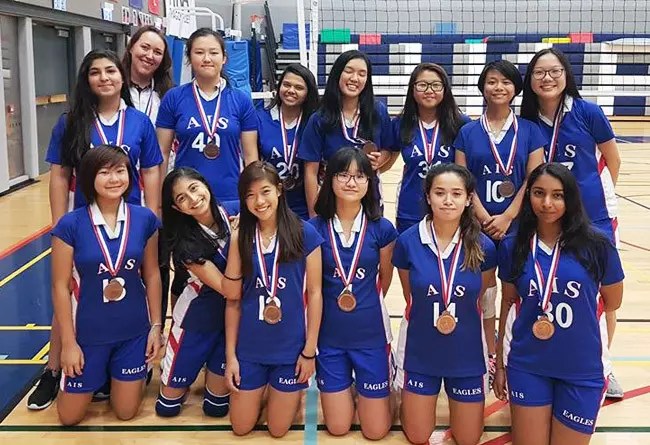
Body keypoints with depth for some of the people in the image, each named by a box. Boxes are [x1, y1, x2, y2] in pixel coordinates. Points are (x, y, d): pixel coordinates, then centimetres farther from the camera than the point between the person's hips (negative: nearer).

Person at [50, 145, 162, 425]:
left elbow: (152, 275, 2)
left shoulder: (145, 219, -7)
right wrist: (68, 342, -9)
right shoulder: (70, 225, -15)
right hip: (88, 333, -1)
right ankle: (100, 375, 41)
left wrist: (156, 325, 1)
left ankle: (117, 377, 44)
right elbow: (60, 286, -10)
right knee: (70, 417, 12)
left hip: (134, 332, 2)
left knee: (126, 412, 13)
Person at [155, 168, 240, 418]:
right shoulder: (185, 242, -23)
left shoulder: (232, 214, -12)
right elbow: (226, 288, -28)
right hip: (198, 316, -3)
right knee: (167, 406, 10)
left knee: (217, 407, 8)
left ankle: (213, 375, 38)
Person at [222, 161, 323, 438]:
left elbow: (314, 293, -6)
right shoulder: (240, 238, -4)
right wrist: (230, 354, -2)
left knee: (277, 430, 11)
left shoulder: (305, 234, -10)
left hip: (291, 347, -2)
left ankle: (292, 393, 41)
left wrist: (309, 350, -7)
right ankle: (263, 392, 42)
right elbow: (232, 300, 0)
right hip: (249, 347, 2)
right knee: (240, 428, 14)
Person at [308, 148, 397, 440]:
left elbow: (385, 278, 8)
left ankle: (363, 387, 35)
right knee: (337, 428, 9)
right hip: (329, 334, 0)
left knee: (375, 431, 7)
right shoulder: (315, 228, -8)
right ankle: (346, 388, 37)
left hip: (371, 334, 0)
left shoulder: (382, 229, -7)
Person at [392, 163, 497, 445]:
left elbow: (479, 299, 3)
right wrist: (431, 319, 3)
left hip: (467, 353, 1)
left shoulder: (483, 247, -13)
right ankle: (409, 402, 41)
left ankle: (456, 402, 42)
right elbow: (410, 297, 1)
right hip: (420, 352, 0)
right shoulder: (408, 241, -14)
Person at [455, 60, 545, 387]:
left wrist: (505, 218, -12)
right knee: (482, 291, 6)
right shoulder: (468, 132, 4)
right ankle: (489, 357, 20)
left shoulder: (529, 130, 4)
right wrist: (485, 219, -12)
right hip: (478, 225, 1)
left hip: (518, 224, 0)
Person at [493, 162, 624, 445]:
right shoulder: (512, 247, -3)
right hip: (526, 365, 1)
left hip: (582, 369, -1)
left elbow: (612, 302, 5)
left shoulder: (596, 246, -10)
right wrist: (500, 363, 8)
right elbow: (508, 302, 5)